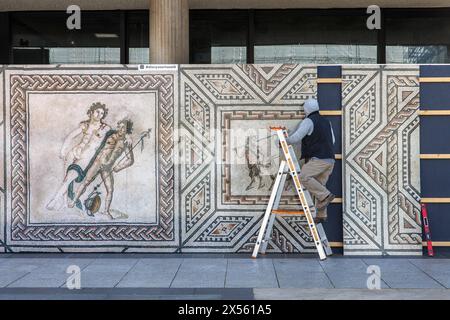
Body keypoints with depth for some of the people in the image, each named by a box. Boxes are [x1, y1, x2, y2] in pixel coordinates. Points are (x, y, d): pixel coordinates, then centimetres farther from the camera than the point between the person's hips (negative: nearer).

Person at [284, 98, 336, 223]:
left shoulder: (308, 121, -6)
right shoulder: (326, 121, 20)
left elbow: (296, 138, -11)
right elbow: (332, 141, 27)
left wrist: (285, 141, 7)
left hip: (318, 159, -9)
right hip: (330, 159, 9)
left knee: (303, 177, -17)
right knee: (319, 185, 9)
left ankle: (325, 195, -20)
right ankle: (321, 215, 5)